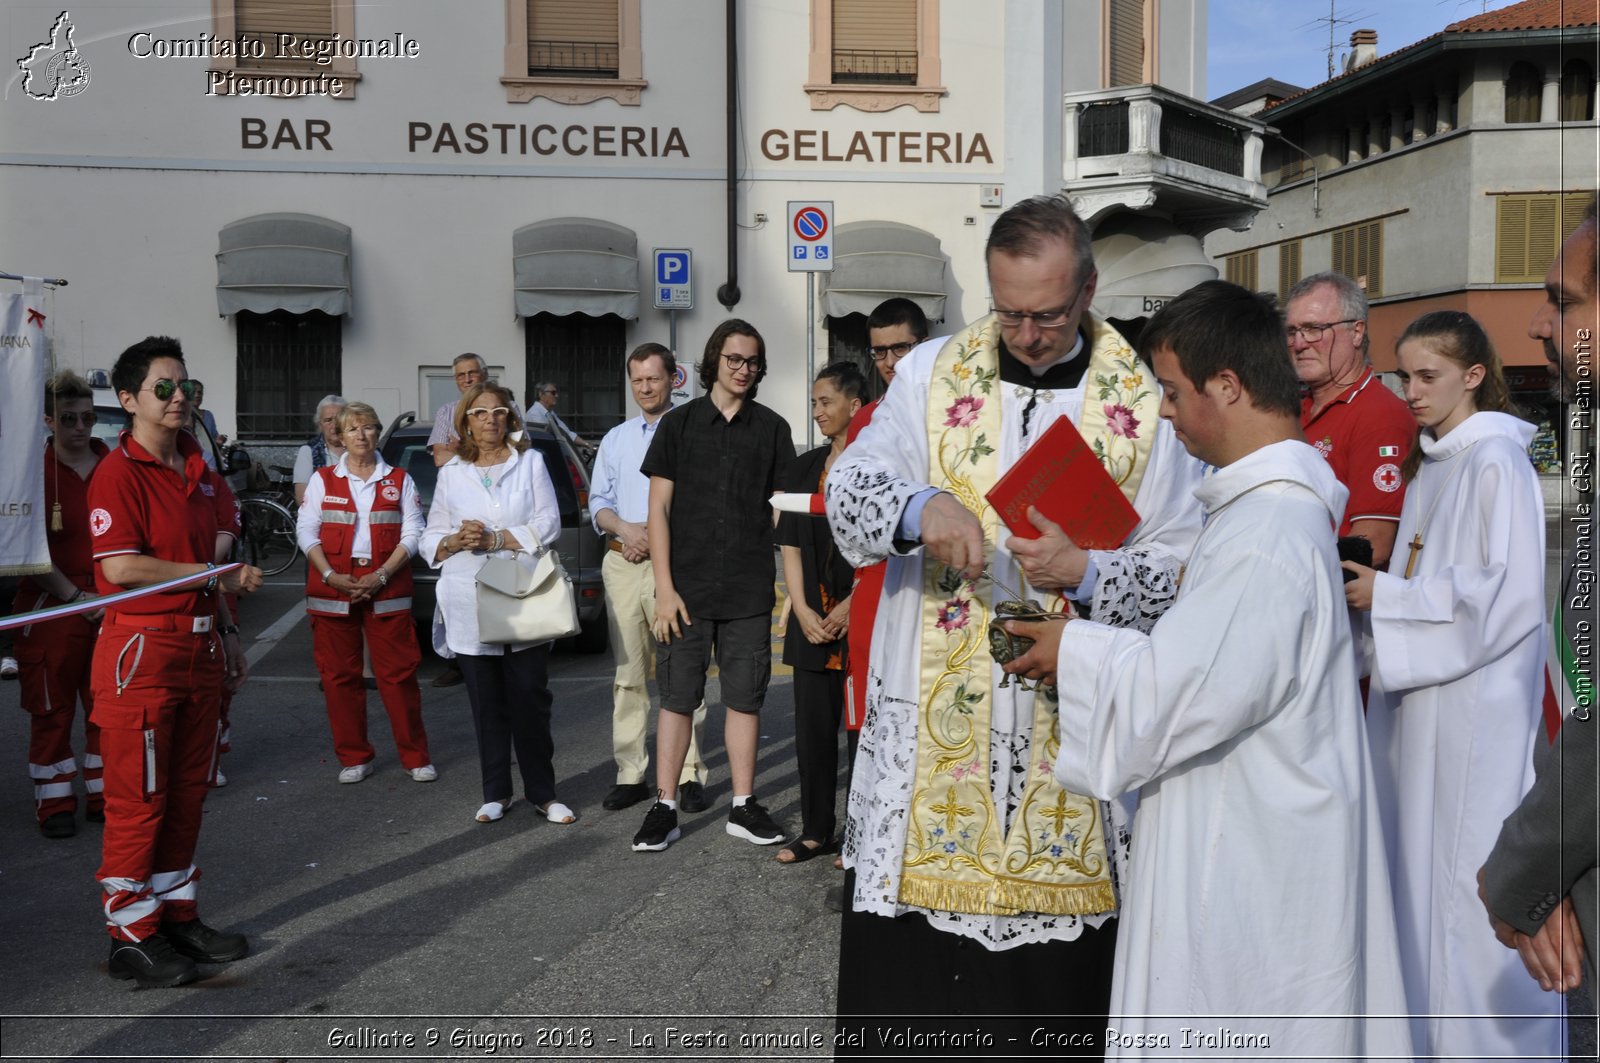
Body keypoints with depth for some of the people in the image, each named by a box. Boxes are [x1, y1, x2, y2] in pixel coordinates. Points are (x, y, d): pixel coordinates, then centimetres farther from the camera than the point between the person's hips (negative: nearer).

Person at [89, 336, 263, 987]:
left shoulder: (192, 469, 14)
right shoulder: (118, 472, -11)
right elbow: (120, 567, -20)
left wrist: (225, 632, 18)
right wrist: (222, 576, -16)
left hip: (198, 649, 8)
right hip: (141, 650, -8)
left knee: (188, 793, 14)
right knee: (138, 800, 0)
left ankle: (176, 915, 26)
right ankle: (130, 935, 11)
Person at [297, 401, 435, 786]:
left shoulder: (399, 481, 8)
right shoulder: (323, 480, 9)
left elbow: (412, 533, 2)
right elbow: (306, 530, 3)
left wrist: (381, 575, -11)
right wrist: (331, 576, -12)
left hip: (386, 590, -1)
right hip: (332, 590, 1)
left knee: (398, 673, -2)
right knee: (340, 676, 4)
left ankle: (415, 756, 8)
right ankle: (354, 758, 15)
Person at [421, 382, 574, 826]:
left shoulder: (531, 463, 8)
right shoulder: (451, 473, 13)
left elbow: (548, 524, -3)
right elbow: (431, 539, 13)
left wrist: (496, 539, -12)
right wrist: (456, 542, -9)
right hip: (470, 604, 2)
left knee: (530, 698, -3)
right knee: (486, 703, 6)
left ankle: (542, 792, 6)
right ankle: (496, 793, 16)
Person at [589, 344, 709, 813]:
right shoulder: (616, 439, 18)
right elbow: (599, 502, 15)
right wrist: (626, 529, -5)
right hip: (622, 564, 5)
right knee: (628, 673, 6)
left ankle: (689, 774, 0)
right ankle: (631, 774, 12)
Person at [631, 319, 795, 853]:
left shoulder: (771, 428, 7)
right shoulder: (679, 423, 4)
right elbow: (659, 509, 1)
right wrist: (665, 588, -7)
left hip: (750, 592, 1)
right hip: (687, 589, -1)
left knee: (744, 698, 7)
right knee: (677, 697, 3)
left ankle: (743, 807, 17)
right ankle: (665, 807, 11)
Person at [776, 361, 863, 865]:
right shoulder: (805, 467, 13)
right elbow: (791, 546, 11)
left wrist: (854, 605, -14)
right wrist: (803, 610, 0)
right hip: (813, 620, 5)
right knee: (813, 725, 8)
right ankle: (816, 831, 19)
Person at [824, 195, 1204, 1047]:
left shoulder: (1143, 403, 1)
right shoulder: (932, 372, 5)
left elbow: (1182, 569, 1)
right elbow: (848, 493, -3)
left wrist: (1088, 572, -18)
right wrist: (918, 507, -24)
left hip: (1074, 729, 0)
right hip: (929, 720, 1)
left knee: (1052, 974, 10)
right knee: (907, 964, 8)